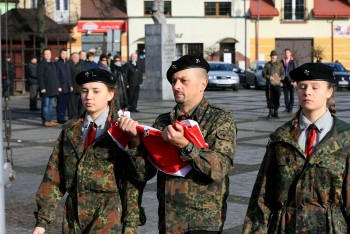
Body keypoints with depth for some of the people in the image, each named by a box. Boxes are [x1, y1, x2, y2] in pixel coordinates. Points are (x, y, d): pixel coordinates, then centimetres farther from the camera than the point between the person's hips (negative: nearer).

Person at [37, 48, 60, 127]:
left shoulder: (52, 64, 18)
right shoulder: (41, 64, -6)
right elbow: (40, 77, -12)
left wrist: (57, 86, 14)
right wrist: (42, 88, -17)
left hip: (53, 89, 8)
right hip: (46, 89, -7)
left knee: (51, 105, 11)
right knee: (46, 105, -5)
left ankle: (50, 120, 16)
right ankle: (45, 121, -1)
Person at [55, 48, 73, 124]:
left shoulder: (67, 63, 15)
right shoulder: (57, 63, -4)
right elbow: (57, 76, -8)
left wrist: (71, 85, 12)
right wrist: (58, 86, -13)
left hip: (67, 88, 6)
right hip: (61, 88, -6)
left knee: (65, 104, 6)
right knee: (60, 103, -2)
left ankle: (62, 118, 13)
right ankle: (60, 119, 2)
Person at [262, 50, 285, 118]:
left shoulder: (280, 64, 10)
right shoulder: (267, 64, 8)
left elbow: (283, 74, 9)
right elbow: (263, 73, 6)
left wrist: (280, 78, -11)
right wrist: (268, 77, -12)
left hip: (277, 84, 0)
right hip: (269, 84, 0)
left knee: (277, 99, -2)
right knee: (269, 98, -3)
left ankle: (276, 112, 8)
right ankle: (270, 112, 6)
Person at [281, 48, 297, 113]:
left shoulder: (293, 61, -2)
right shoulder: (283, 61, 7)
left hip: (291, 80, -3)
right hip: (285, 79, 3)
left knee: (291, 94, 2)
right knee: (286, 94, 5)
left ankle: (291, 108, 5)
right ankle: (287, 107, 13)